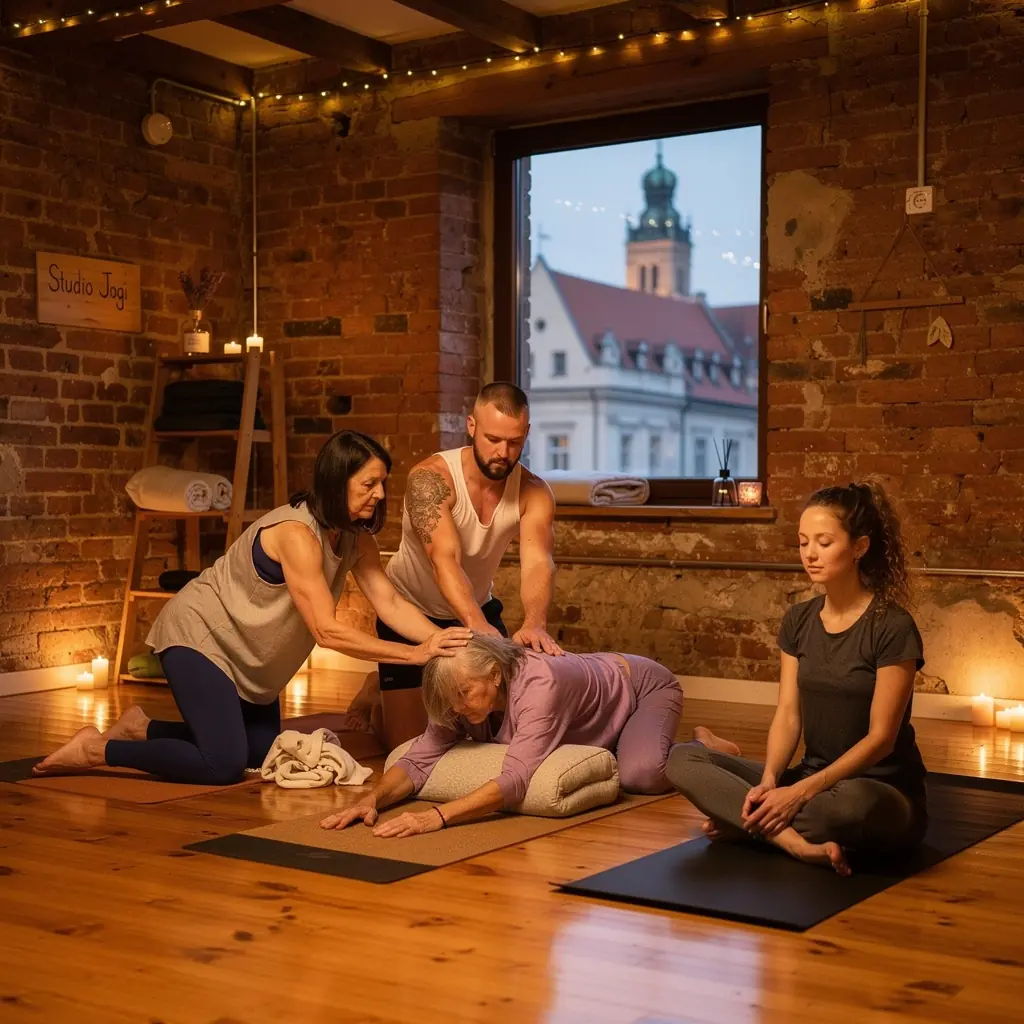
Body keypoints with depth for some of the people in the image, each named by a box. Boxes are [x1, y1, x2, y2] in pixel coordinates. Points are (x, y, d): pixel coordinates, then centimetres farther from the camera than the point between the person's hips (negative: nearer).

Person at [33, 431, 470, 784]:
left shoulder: (355, 537, -4)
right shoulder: (296, 532, -31)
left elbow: (391, 602, -11)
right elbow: (327, 631, -34)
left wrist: (443, 641, -26)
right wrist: (415, 654, -35)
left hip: (247, 652, 9)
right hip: (198, 634, -9)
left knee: (263, 754, 13)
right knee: (224, 765, -18)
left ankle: (142, 729, 24)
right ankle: (97, 748, -3)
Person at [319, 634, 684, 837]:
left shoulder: (541, 683, -46)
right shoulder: (464, 695, -24)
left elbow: (516, 779, -53)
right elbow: (419, 759, -25)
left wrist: (437, 817, -63)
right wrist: (372, 800, -44)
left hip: (645, 687, -7)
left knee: (638, 775, -30)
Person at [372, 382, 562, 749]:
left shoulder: (534, 493, -17)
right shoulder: (431, 477, -28)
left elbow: (537, 562, -32)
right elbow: (444, 559, -40)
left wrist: (534, 623, -53)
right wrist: (476, 624, -57)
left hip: (479, 609, 4)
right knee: (408, 743, -5)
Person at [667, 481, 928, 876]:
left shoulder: (892, 627, -12)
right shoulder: (799, 621, 6)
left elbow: (880, 737, -16)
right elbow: (787, 716, 1)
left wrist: (802, 791, -23)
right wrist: (769, 780, -18)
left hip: (882, 790, -6)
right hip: (813, 779, 6)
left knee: (850, 802, -43)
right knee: (683, 759, -13)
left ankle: (744, 821, -17)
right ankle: (797, 840, -28)